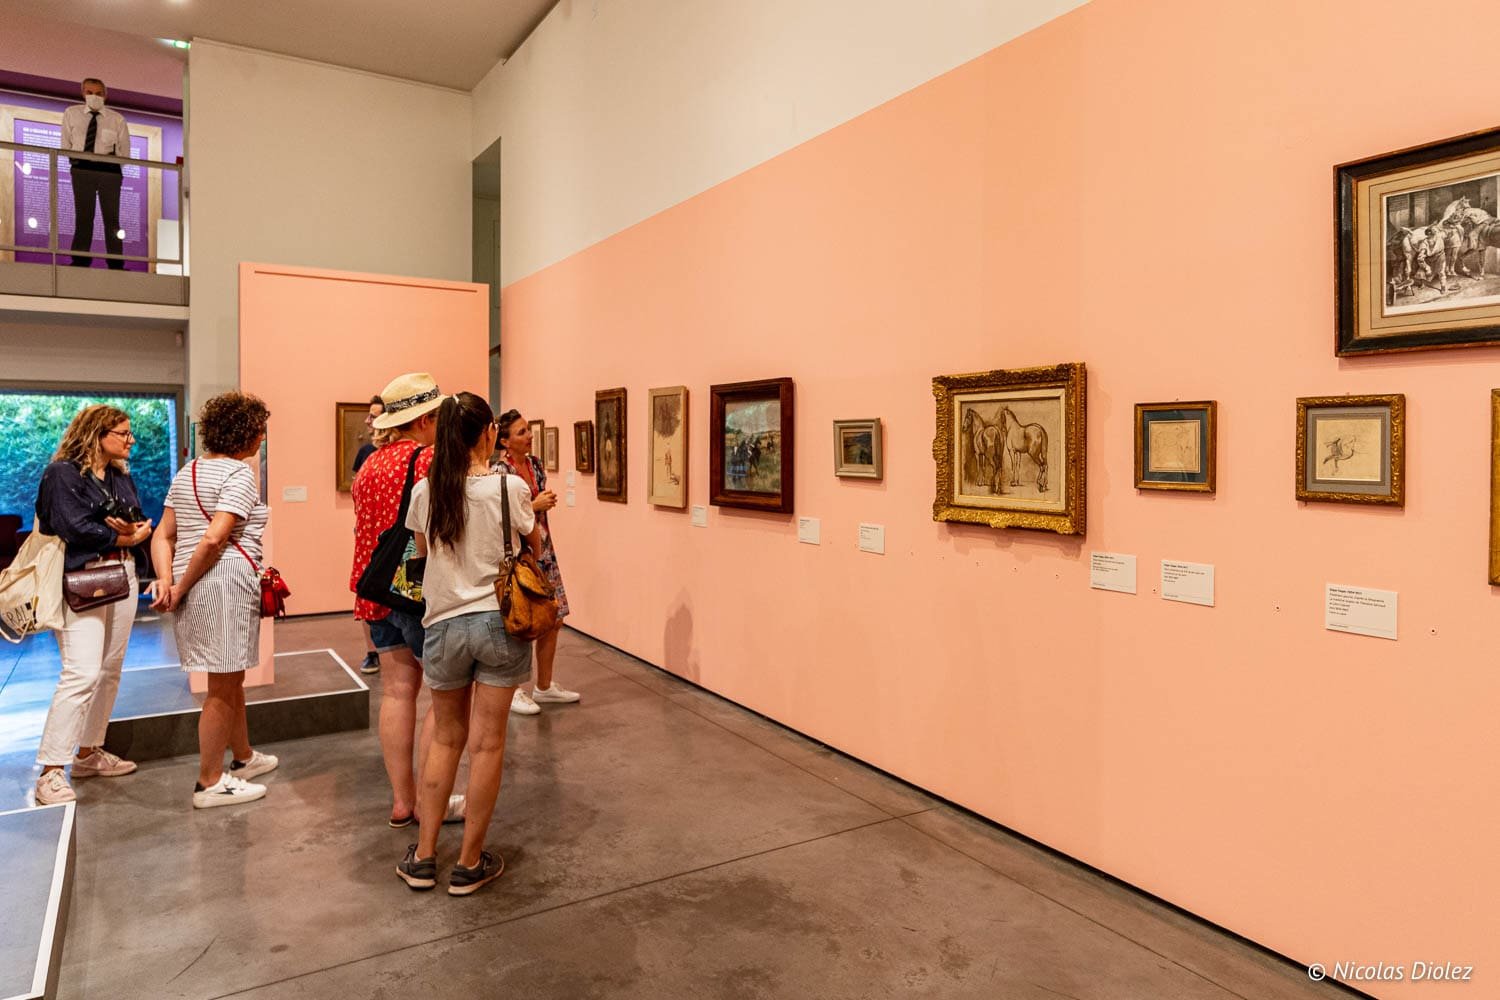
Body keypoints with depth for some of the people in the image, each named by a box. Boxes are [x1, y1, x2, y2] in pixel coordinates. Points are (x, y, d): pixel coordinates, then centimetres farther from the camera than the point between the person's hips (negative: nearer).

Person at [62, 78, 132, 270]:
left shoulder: (117, 119, 6)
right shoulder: (71, 113, 10)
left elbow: (124, 152, 8)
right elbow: (66, 144, 13)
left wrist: (112, 161, -3)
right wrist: (76, 158, 1)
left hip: (109, 169, -1)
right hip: (82, 169, 1)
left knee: (111, 216, -1)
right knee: (83, 214, 2)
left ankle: (115, 263, 0)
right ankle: (80, 260, 3)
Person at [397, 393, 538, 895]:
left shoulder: (424, 492, -2)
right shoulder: (510, 487, -10)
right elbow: (533, 545, 5)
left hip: (444, 624, 3)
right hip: (500, 622, -3)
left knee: (446, 736, 19)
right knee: (486, 743, 6)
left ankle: (423, 857, 25)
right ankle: (470, 864, 18)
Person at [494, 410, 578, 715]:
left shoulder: (535, 464, 8)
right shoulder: (500, 471, -14)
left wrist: (547, 501, 1)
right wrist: (534, 505, -17)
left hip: (542, 549, 7)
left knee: (554, 619, 11)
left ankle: (544, 685, 26)